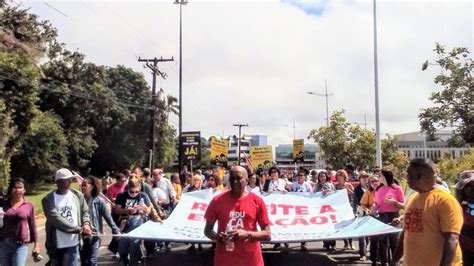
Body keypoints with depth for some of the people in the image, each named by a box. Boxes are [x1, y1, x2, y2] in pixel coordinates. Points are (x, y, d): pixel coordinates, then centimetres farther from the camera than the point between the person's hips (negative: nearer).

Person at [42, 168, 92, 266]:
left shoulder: (78, 195, 1)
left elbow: (85, 212, 12)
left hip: (72, 244, 0)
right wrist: (79, 229, -22)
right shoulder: (48, 199, -8)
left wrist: (86, 224, -11)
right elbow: (56, 219, -19)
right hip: (55, 245, 0)